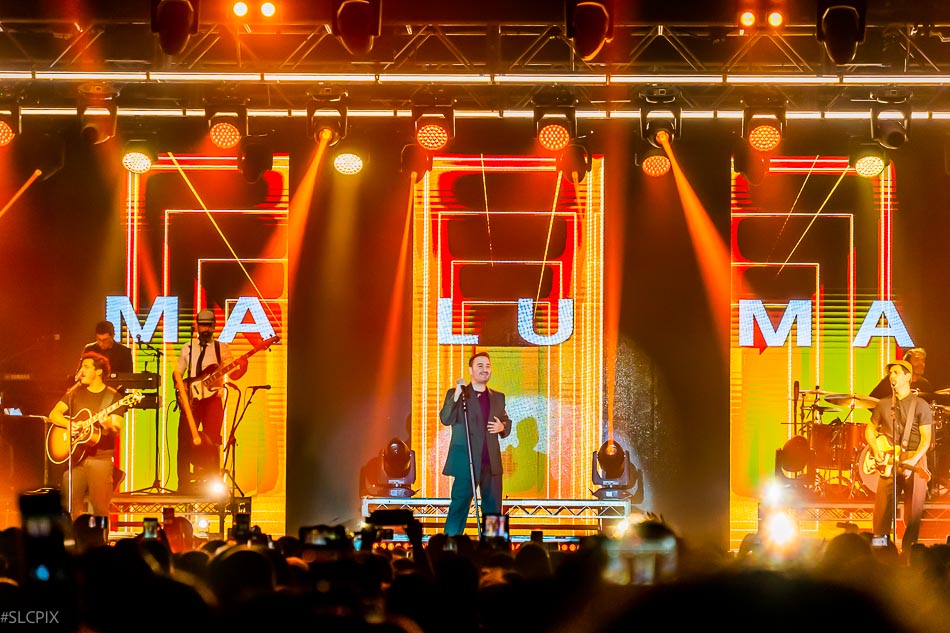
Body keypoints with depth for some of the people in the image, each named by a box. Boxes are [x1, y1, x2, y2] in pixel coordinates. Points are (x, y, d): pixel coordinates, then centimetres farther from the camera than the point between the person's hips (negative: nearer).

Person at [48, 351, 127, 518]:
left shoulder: (113, 397, 0)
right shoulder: (75, 392, 12)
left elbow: (116, 430, -7)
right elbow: (54, 414, 8)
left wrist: (109, 426, -30)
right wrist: (69, 425, -11)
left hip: (100, 458, -4)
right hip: (74, 455, 4)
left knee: (100, 507, -8)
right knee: (72, 504, 1)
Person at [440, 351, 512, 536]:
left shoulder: (498, 397, 16)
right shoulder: (455, 394, 1)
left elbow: (507, 422, 23)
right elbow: (446, 419, -12)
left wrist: (502, 427, -1)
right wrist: (457, 395, -24)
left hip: (491, 463, 5)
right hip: (465, 461, -5)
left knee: (493, 507, 6)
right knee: (460, 505, -4)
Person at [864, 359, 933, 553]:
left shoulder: (920, 405, -2)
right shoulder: (883, 404, 11)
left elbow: (926, 438, -6)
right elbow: (870, 430, 20)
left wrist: (912, 461, -20)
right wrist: (876, 450, 1)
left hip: (914, 461, -4)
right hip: (888, 461, 4)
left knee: (913, 511, -4)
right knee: (882, 509, -1)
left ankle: (907, 551, 2)